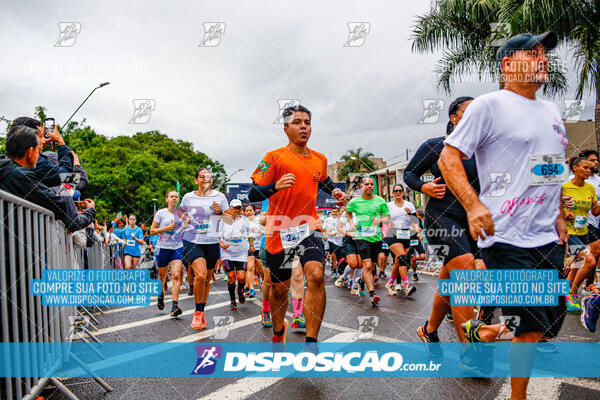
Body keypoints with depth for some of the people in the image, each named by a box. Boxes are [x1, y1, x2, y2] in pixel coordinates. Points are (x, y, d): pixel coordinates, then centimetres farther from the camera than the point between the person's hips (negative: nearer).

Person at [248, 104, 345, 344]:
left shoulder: (320, 160, 8)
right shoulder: (275, 157, -7)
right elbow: (252, 194, -10)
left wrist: (334, 191, 11)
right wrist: (276, 186, -28)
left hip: (309, 227, 2)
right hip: (279, 231, -2)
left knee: (316, 275, -23)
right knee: (279, 289, 11)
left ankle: (311, 341, -14)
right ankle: (278, 331, 41)